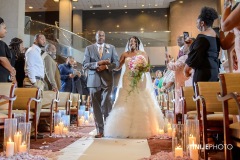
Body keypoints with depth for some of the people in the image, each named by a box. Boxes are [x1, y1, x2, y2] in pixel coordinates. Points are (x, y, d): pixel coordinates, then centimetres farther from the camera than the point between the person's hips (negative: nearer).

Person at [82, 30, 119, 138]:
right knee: (96, 106, 2)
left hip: (107, 80, -1)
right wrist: (97, 63, -13)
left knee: (106, 104, -7)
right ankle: (100, 130, 8)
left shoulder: (111, 48, 12)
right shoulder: (89, 48, 10)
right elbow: (85, 64, 1)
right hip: (94, 80, 1)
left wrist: (106, 66, -11)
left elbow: (116, 62, 6)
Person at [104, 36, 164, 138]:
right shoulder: (125, 54, 10)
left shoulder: (143, 54, 9)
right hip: (127, 82, 1)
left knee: (140, 104, -4)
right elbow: (118, 67, 4)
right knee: (126, 104, -4)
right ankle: (126, 130, 1)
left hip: (139, 81, 0)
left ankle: (141, 130, 4)